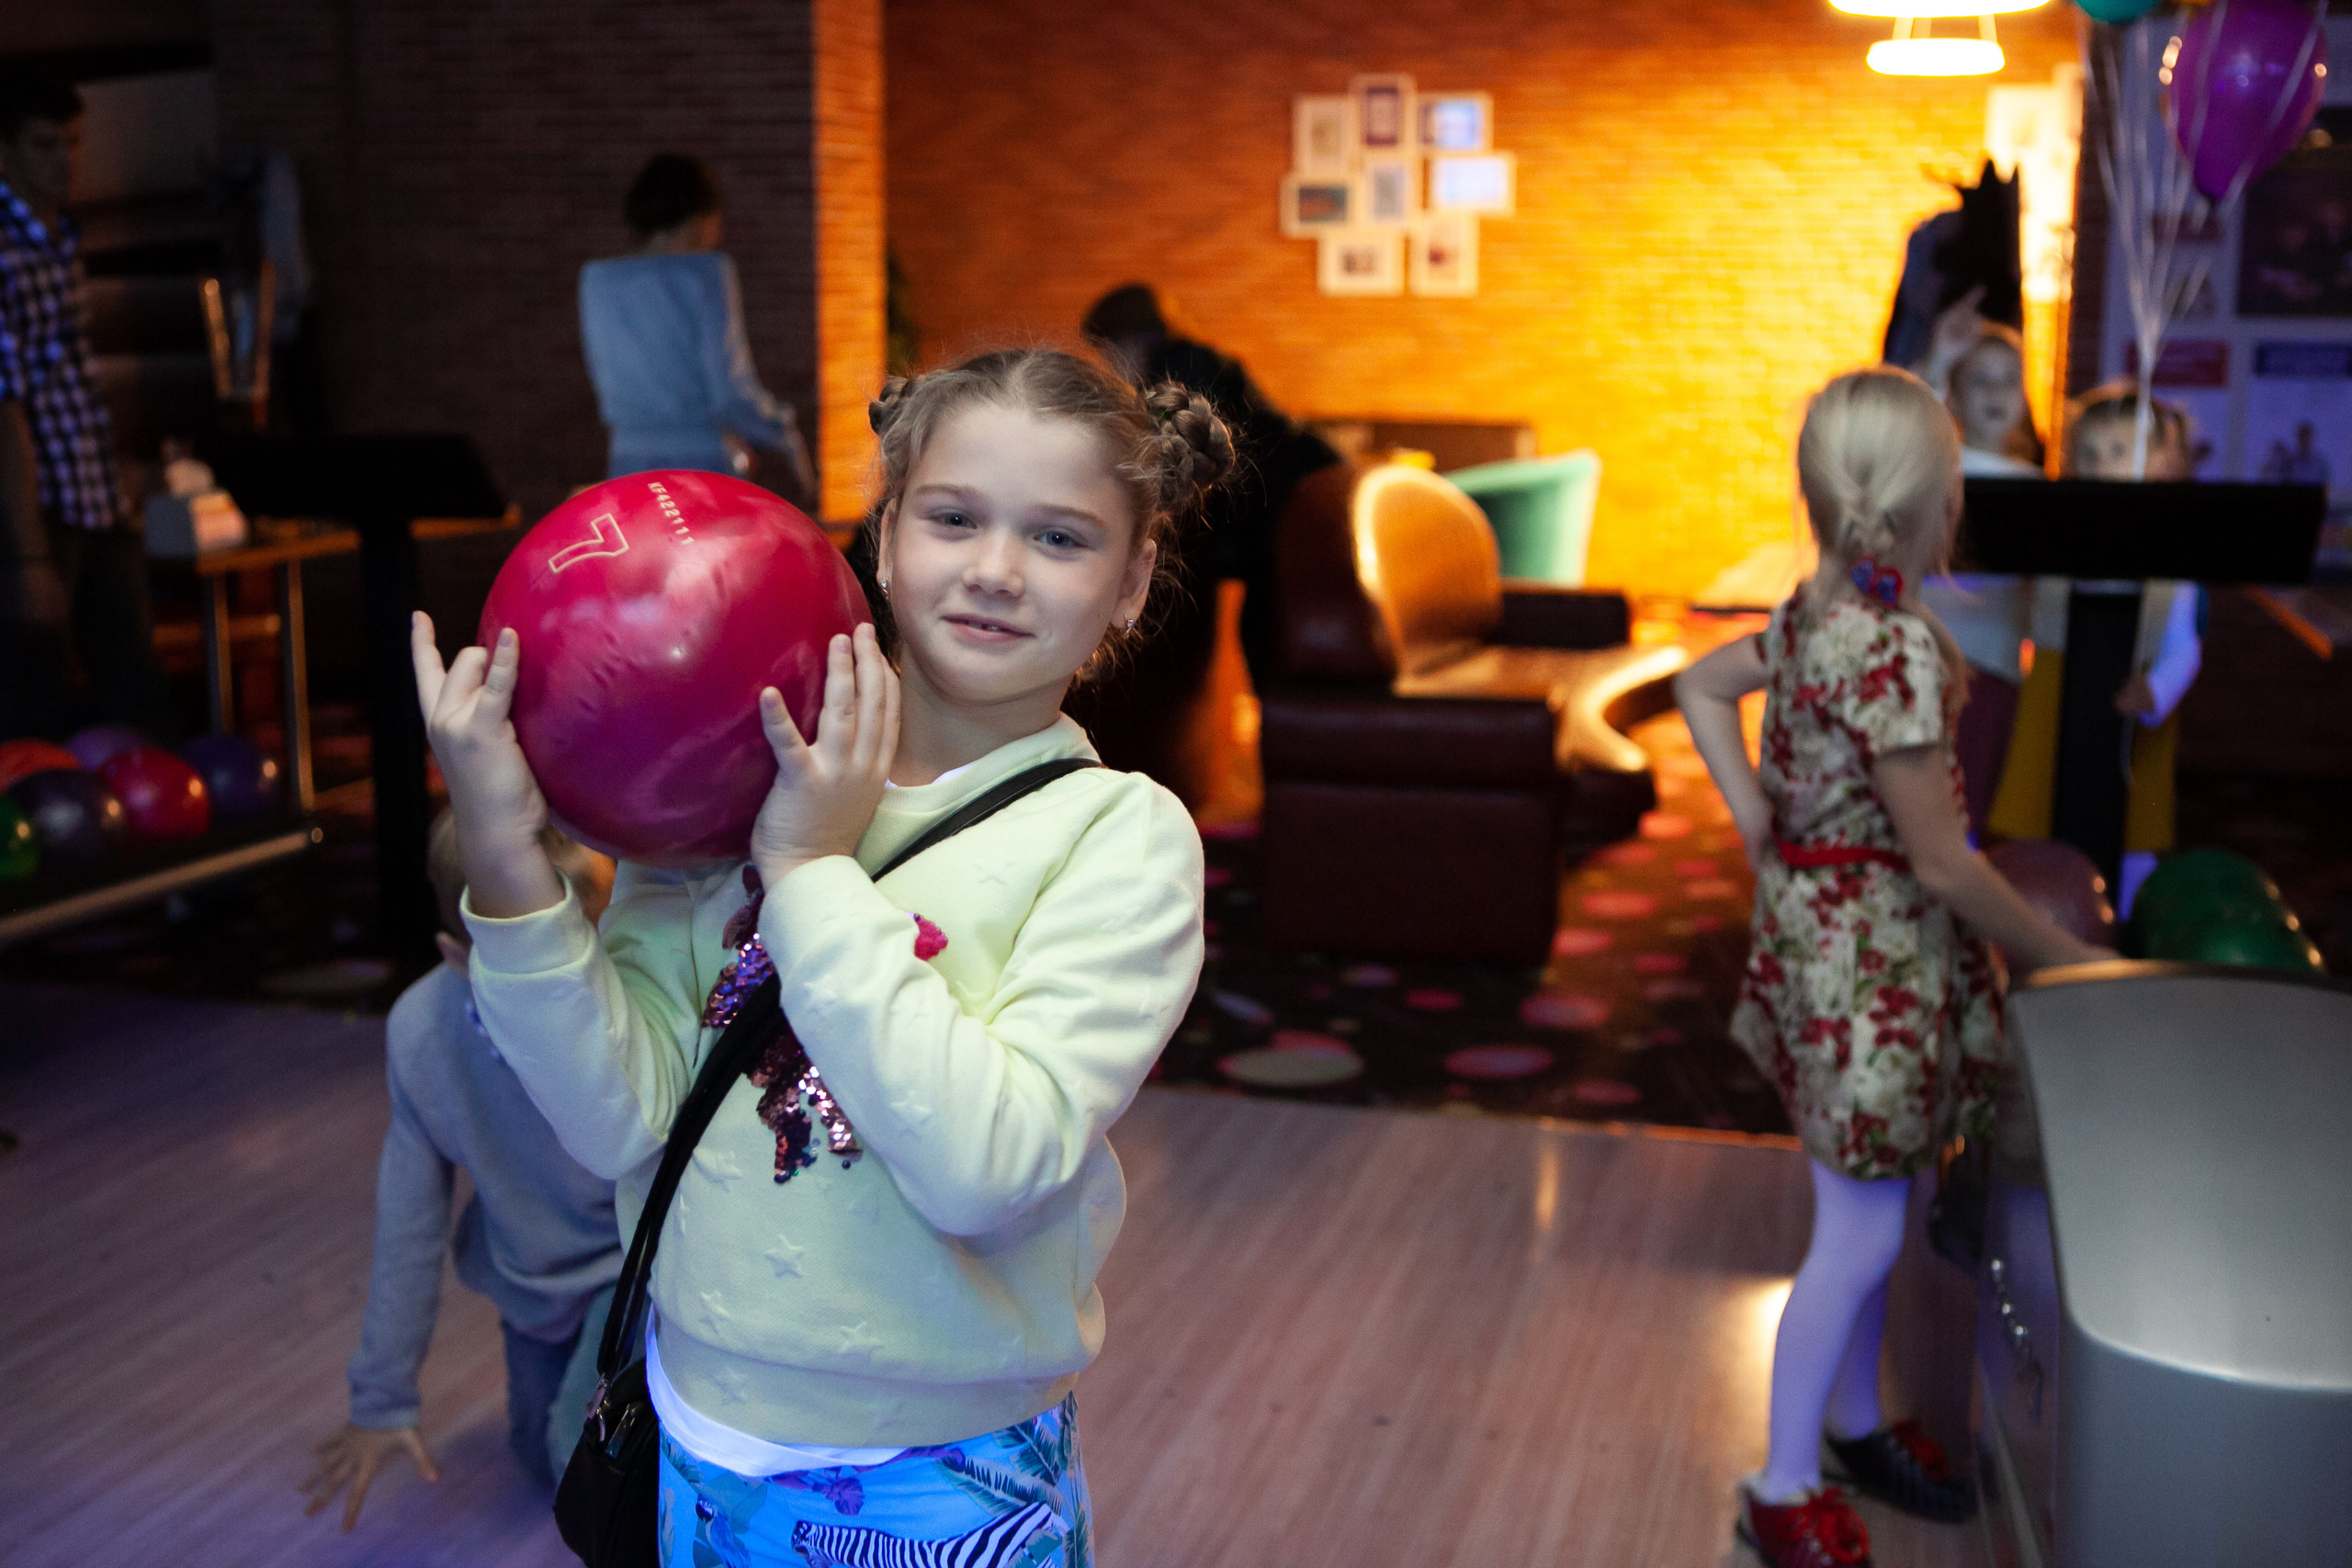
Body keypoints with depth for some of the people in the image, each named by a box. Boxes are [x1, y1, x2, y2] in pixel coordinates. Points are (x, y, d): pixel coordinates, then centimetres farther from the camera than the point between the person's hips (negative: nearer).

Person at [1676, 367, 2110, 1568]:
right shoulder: (1897, 644, -24)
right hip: (1871, 950, -9)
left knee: (1866, 1212, 20)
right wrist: (2067, 960, -8)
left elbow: (1700, 686, 19)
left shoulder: (1818, 611, 3)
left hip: (1825, 921, 9)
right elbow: (1943, 863, -20)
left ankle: (1855, 1424, 37)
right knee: (1862, 1233, 2)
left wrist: (1755, 817, 11)